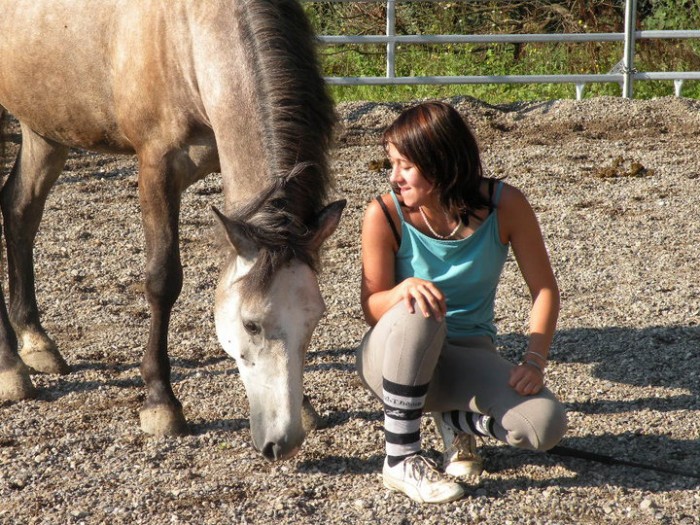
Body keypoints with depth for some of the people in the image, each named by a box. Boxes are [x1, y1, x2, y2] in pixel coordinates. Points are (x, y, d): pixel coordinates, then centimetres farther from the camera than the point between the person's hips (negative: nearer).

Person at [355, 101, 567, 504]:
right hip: (393, 359, -1)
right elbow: (372, 309, -11)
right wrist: (404, 288, -34)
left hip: (470, 354, 2)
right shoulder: (384, 216, -16)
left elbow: (544, 288, -6)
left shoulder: (504, 205, -14)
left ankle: (457, 419, 9)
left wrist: (535, 360, -19)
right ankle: (401, 460, -22)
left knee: (546, 426, -26)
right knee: (418, 315, -39)